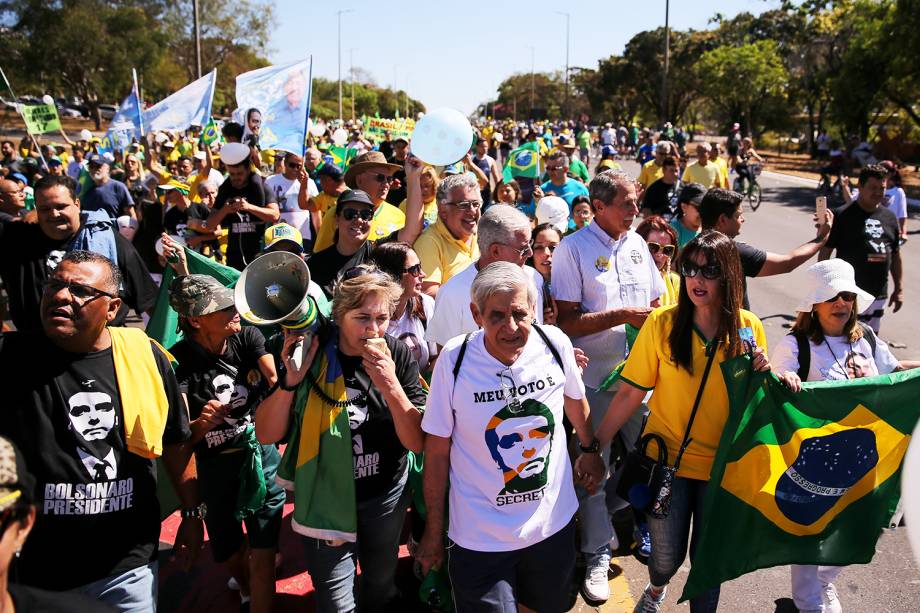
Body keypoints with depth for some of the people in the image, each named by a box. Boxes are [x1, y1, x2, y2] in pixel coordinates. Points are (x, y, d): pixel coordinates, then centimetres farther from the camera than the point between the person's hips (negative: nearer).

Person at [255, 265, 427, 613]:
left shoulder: (399, 355, -13)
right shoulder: (310, 352, -16)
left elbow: (417, 442, -16)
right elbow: (267, 435, -13)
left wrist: (391, 385, -31)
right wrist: (290, 380, -29)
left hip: (386, 495, 2)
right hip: (325, 499, -2)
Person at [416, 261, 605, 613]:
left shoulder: (555, 344, -12)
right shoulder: (455, 360, -18)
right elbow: (437, 452, -9)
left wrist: (590, 449, 24)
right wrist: (433, 533, -3)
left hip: (555, 523, 3)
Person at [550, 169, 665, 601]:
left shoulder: (636, 243, 8)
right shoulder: (573, 249, -10)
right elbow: (566, 322, -15)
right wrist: (622, 315, -18)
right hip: (596, 376, -5)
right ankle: (596, 556, 22)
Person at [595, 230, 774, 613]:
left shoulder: (749, 328, -6)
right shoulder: (663, 323, -13)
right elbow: (630, 394, -10)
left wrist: (763, 375, -15)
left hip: (721, 462, 1)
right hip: (667, 456, -1)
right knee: (667, 558, 9)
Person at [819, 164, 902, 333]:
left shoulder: (890, 217, 11)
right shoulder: (843, 216, -7)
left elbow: (895, 255, 17)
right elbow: (825, 252, -8)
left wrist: (899, 288, 16)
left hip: (879, 295, 6)